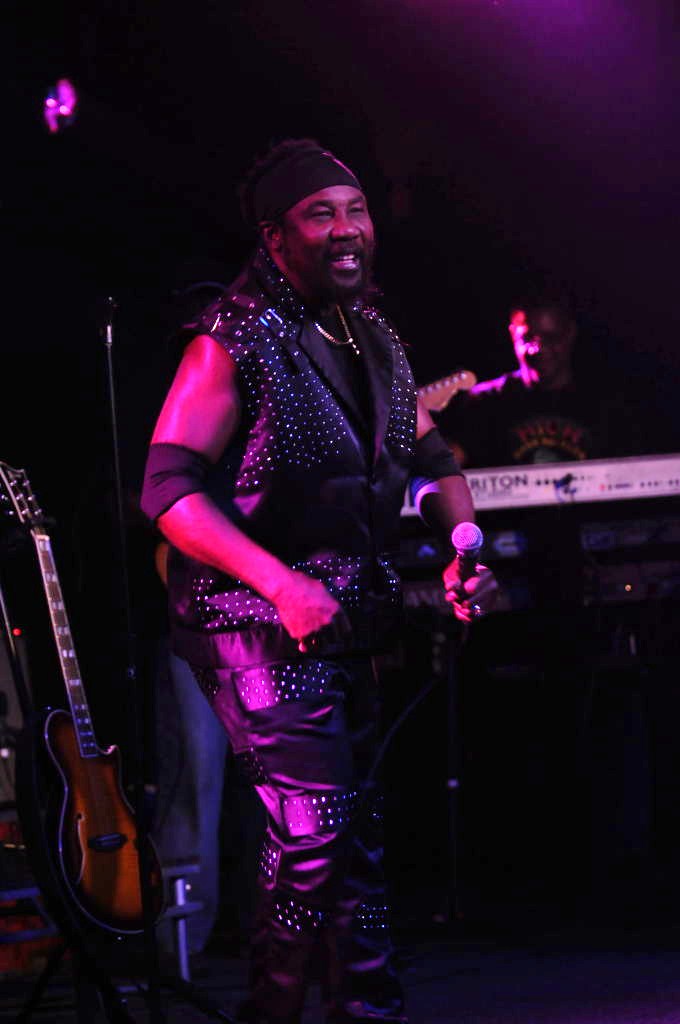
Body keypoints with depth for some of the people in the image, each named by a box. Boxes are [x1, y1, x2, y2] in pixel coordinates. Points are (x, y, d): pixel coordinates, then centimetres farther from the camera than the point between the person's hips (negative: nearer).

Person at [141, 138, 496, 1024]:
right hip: (257, 621, -8)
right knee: (316, 821, -17)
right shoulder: (234, 342, -12)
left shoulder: (374, 341, 11)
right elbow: (168, 490, -17)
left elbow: (432, 459, 22)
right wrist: (282, 584, -26)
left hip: (349, 619, 8)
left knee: (357, 832, 13)